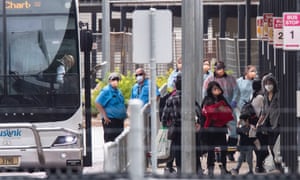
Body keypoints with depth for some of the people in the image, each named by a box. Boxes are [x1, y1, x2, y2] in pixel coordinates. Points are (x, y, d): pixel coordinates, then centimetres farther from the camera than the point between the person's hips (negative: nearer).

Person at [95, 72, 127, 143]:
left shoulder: (118, 92, 16)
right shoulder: (106, 91, -9)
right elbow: (97, 103, -15)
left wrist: (124, 115, 14)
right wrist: (104, 116, -18)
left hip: (119, 120, 8)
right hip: (110, 121, -8)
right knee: (110, 141, -9)